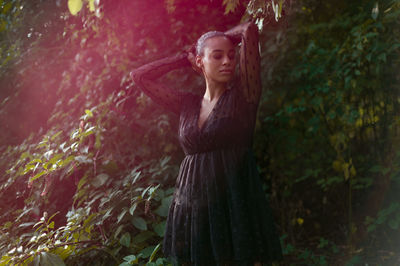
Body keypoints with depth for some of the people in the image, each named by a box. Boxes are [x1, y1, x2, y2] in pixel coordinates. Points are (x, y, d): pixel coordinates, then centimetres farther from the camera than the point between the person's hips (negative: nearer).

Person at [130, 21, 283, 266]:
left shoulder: (243, 94, 0)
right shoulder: (188, 105, 11)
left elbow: (250, 30, -6)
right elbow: (140, 76, 18)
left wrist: (225, 37, 14)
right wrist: (185, 58, 18)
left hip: (235, 207, -4)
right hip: (192, 210, 4)